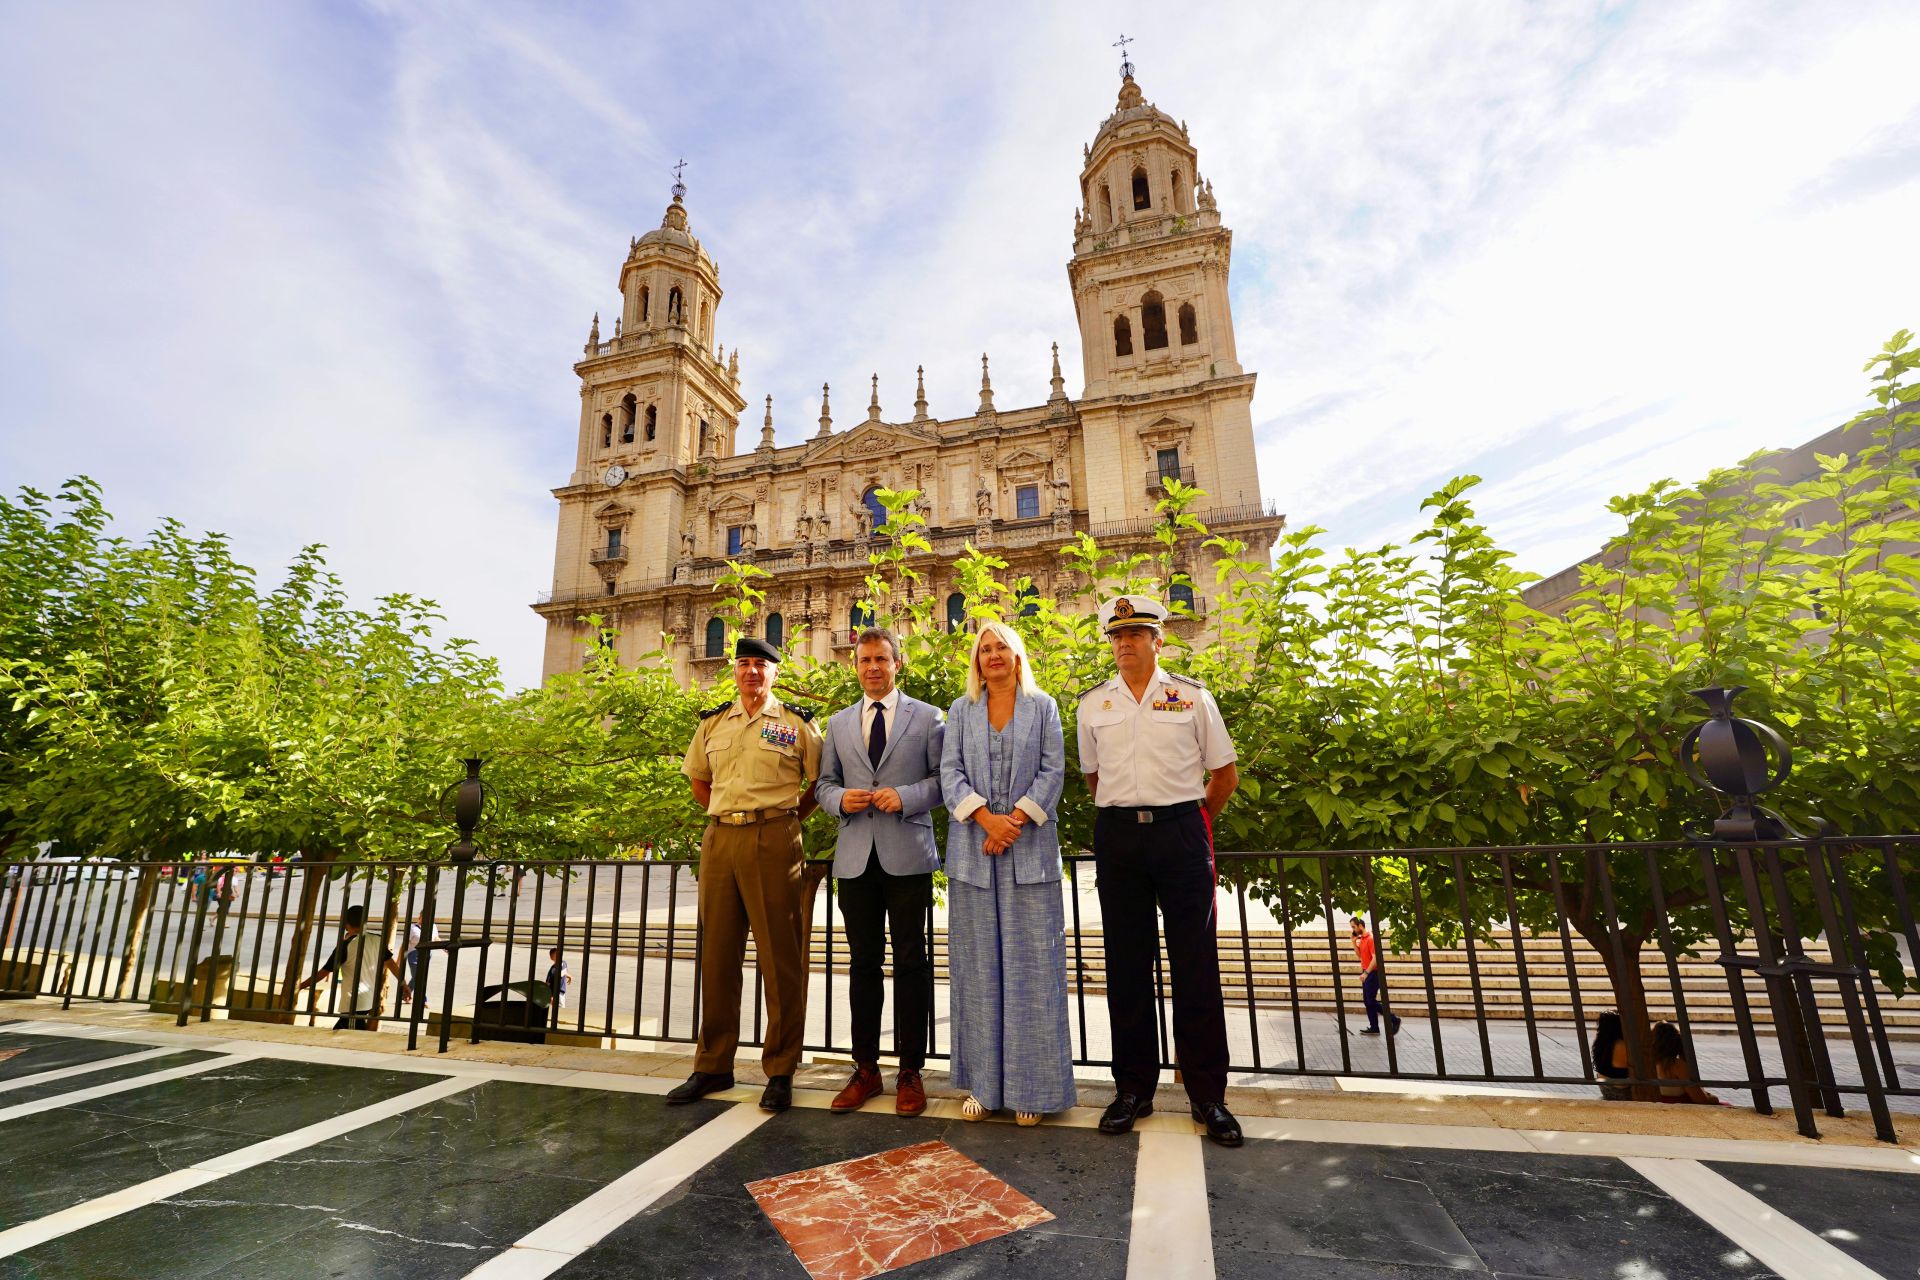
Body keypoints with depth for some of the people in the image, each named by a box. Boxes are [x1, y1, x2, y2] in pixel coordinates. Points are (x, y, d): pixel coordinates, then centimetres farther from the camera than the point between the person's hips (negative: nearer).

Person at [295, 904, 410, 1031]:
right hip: (371, 1001, 7)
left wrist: (300, 986, 6)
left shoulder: (345, 945, -12)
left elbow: (323, 972, -8)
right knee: (337, 1033, 21)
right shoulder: (376, 942, 2)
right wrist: (404, 985, 16)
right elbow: (392, 964, 6)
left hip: (354, 1003, -7)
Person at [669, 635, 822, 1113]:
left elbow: (822, 781, 4)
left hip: (772, 842, -4)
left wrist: (784, 819, 1)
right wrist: (725, 818, 13)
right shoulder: (712, 723, 12)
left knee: (780, 958, 1)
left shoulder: (797, 724, 0)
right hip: (718, 841, 4)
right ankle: (713, 1065, 26)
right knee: (717, 955, 12)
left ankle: (780, 1071, 14)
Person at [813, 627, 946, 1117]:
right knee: (863, 963, 11)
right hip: (856, 856, 3)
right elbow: (824, 783, 15)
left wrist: (906, 797, -16)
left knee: (910, 962, 3)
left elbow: (943, 777, 0)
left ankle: (910, 1071, 18)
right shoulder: (838, 724, 14)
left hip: (908, 855, -3)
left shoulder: (927, 717, 4)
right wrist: (840, 798, -7)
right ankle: (866, 1068, 25)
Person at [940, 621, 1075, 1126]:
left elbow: (1053, 771, 0)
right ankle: (983, 1083, 16)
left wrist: (1016, 819, -12)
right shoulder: (961, 711, 11)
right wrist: (986, 818, -13)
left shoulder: (1043, 707, 8)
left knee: (1031, 963, 1)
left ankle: (1031, 1085, 12)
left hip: (1029, 847, -1)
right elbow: (950, 772, 2)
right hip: (972, 846, 2)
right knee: (977, 964, 6)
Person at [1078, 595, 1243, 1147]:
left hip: (1181, 832, -1)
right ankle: (1133, 1086, 22)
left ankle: (1207, 1093, 18)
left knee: (1195, 964, 3)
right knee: (1126, 964, 8)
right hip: (1117, 837, 2)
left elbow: (1226, 774, 9)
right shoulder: (1093, 703, 8)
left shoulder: (1192, 697, 2)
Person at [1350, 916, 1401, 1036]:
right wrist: (1354, 942, 3)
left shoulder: (1370, 938, -17)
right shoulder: (1361, 939, 11)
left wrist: (1366, 972, -23)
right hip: (1366, 973, 9)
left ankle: (1394, 1019, 4)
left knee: (1371, 1001, -8)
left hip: (1373, 973, -9)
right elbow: (1359, 956, 11)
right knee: (1367, 1001, 9)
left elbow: (1375, 958, -21)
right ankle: (1374, 1028, 13)